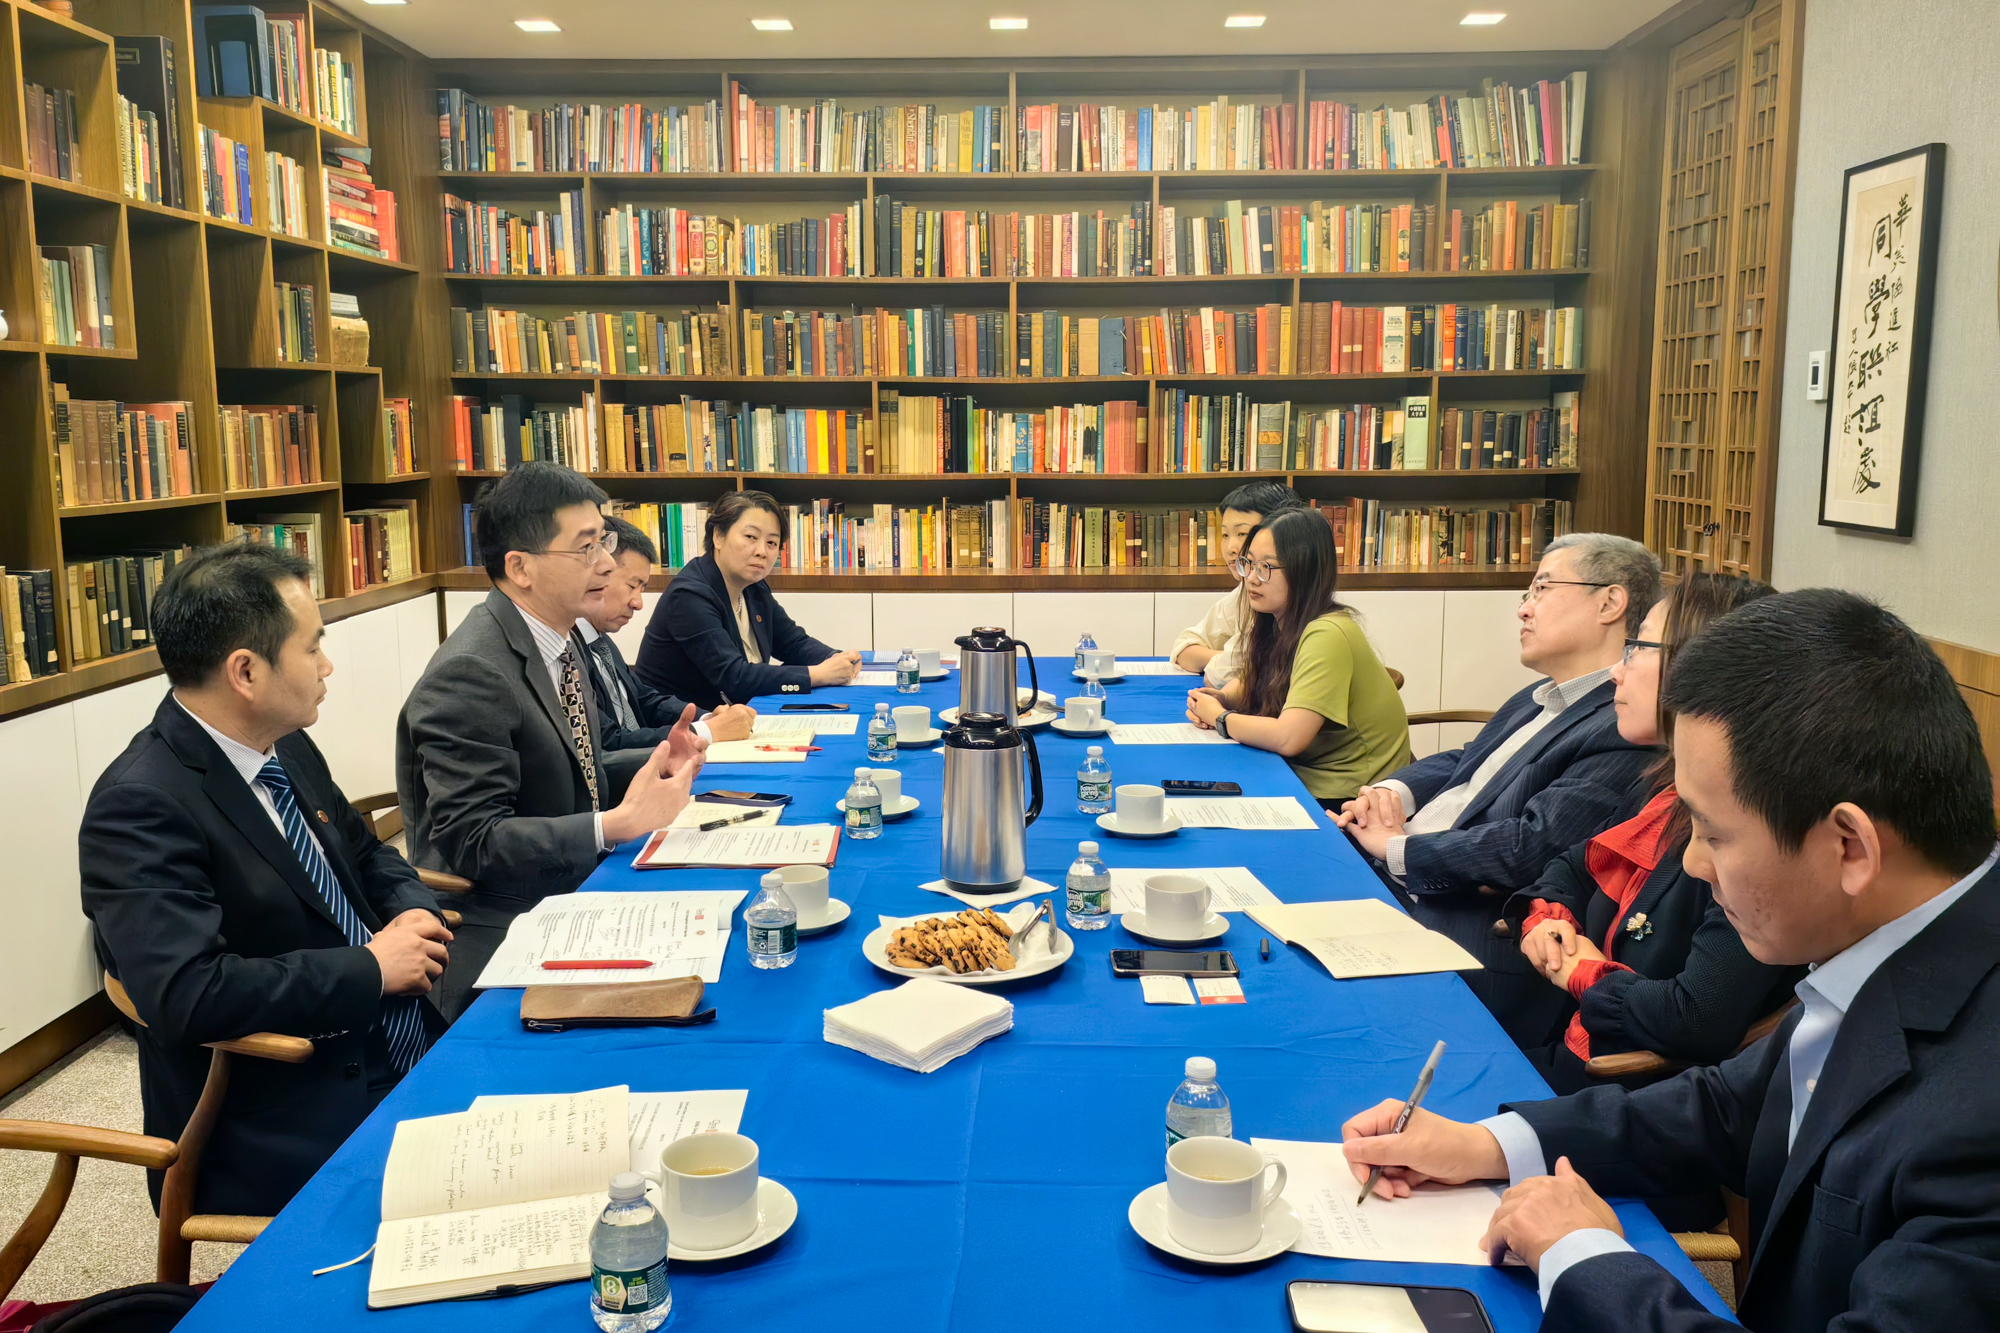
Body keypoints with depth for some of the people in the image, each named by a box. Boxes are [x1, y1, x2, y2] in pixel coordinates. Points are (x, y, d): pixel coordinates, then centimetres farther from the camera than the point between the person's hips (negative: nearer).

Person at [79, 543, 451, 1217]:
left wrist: (413, 913, -1)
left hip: (407, 1052, 8)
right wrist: (371, 969, -19)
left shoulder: (288, 747, 8)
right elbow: (187, 993, -28)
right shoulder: (138, 806, -18)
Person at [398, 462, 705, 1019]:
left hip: (570, 901, 9)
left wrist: (653, 767, 2)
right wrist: (617, 824, -27)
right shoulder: (470, 674, -20)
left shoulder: (560, 639, 10)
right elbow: (471, 842, -24)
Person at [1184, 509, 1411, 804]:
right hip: (1304, 776, 7)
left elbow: (1288, 737, -30)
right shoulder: (1278, 625, 4)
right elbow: (1249, 682, 21)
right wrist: (1221, 699, -2)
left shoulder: (1326, 636, -23)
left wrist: (1219, 718, -13)